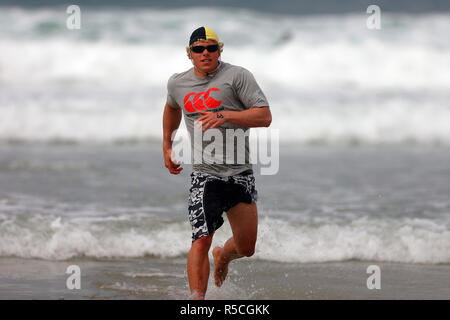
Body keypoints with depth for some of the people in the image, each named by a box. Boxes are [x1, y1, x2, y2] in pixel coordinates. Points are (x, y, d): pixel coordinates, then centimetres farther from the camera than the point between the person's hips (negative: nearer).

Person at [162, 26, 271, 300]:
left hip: (240, 172, 0)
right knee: (201, 241, -18)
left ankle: (223, 256, 46)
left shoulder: (237, 76, -5)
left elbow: (265, 117, -12)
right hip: (205, 174, 1)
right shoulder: (177, 84, 8)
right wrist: (167, 146, 30)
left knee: (247, 248, 12)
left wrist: (224, 116, -22)